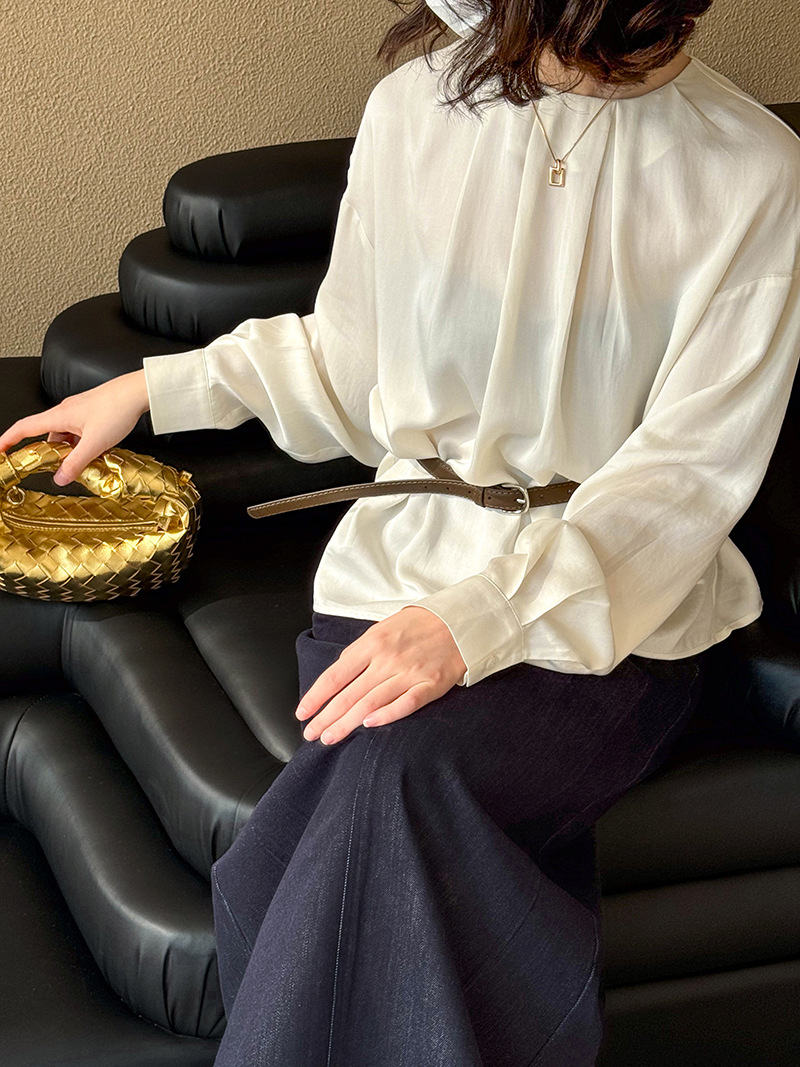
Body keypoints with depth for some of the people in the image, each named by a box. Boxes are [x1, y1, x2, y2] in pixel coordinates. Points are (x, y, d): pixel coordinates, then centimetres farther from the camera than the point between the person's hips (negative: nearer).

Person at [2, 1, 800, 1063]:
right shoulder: (415, 107, 3)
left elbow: (688, 472, -12)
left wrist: (479, 619, -24)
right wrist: (158, 388, 15)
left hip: (621, 606, -2)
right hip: (408, 564, 3)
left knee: (405, 767, -33)